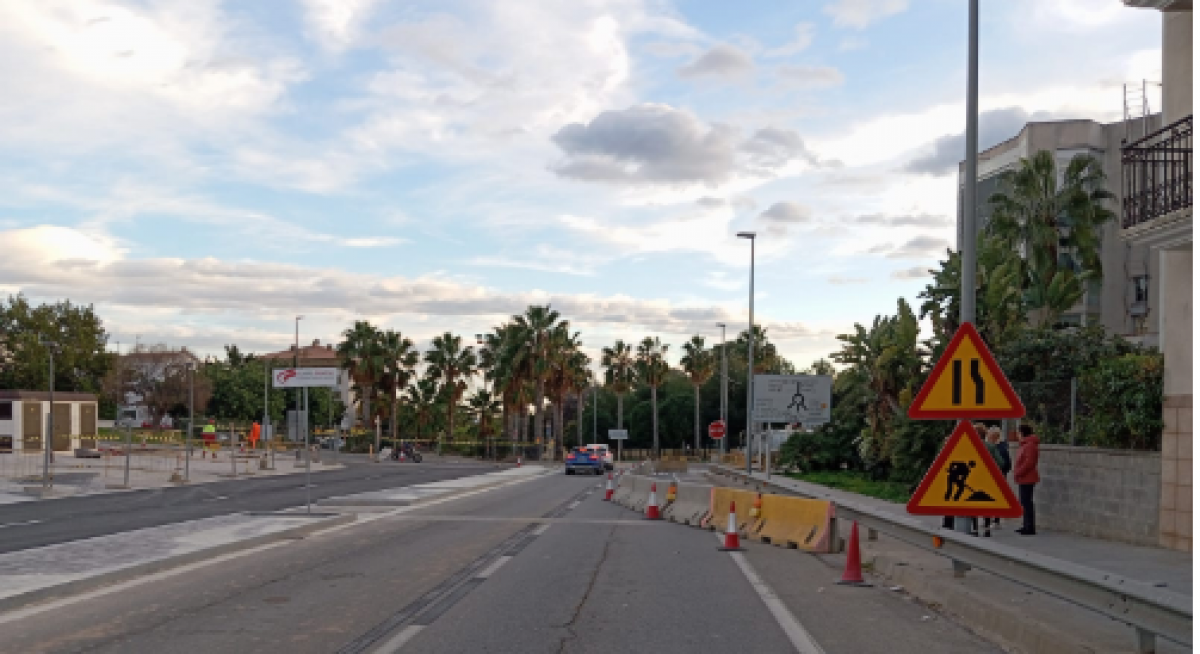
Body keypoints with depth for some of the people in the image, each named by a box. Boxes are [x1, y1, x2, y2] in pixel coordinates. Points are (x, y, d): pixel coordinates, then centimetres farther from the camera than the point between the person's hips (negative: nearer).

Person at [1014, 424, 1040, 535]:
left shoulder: (1030, 445, -15)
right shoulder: (1025, 444, 18)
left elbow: (1029, 462, -23)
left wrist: (1018, 473, -18)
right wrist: (1017, 473, 14)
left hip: (1027, 479, -11)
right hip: (1023, 479, 11)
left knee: (1027, 502, -10)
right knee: (1024, 502, 14)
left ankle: (1030, 528, -9)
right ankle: (1026, 526, 21)